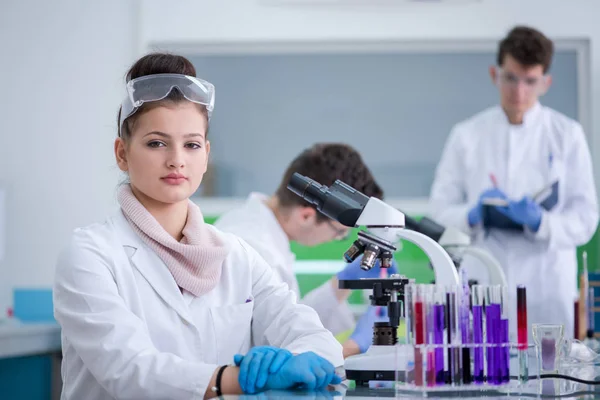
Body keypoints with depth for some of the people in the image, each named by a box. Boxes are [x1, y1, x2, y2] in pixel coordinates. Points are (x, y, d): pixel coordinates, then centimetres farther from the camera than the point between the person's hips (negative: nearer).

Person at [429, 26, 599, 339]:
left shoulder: (567, 134, 3)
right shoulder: (467, 135, 5)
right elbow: (440, 209, 5)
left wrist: (540, 221, -19)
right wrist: (473, 215, -15)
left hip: (548, 290, 0)